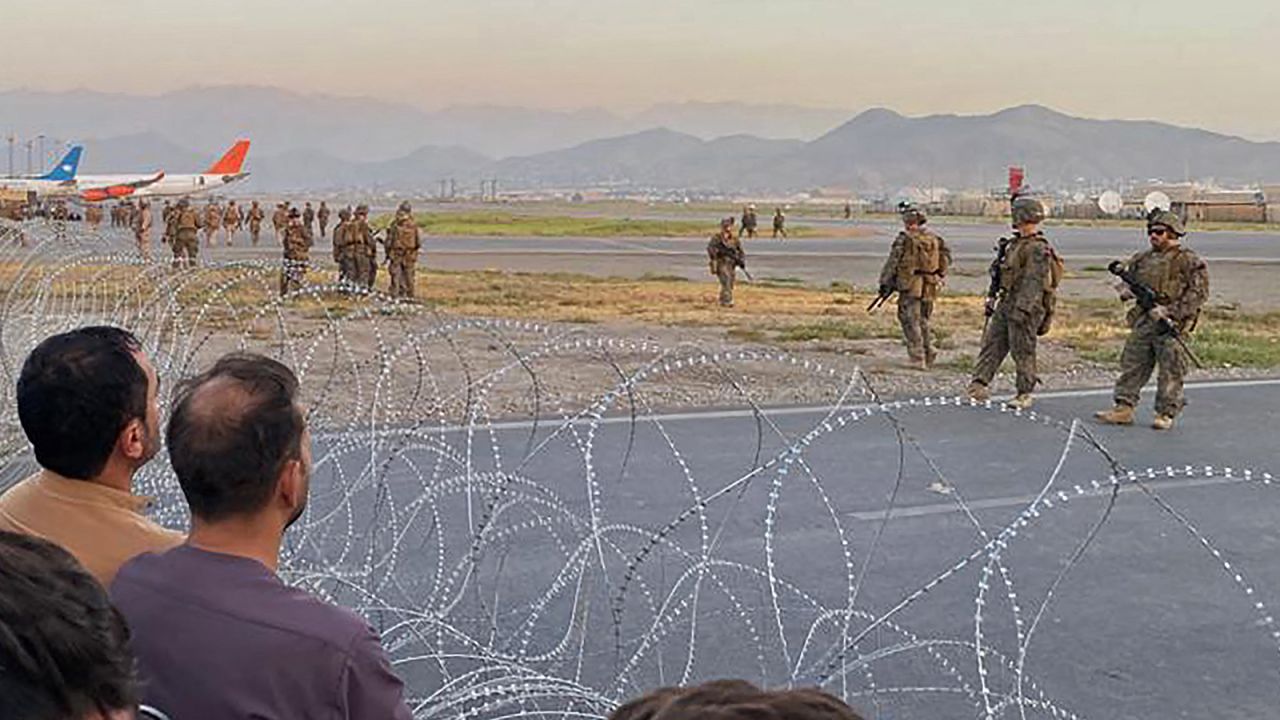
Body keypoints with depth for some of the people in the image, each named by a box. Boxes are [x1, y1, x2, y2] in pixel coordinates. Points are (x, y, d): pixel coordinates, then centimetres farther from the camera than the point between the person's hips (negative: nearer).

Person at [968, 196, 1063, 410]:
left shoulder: (1038, 249, -16)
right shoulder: (1016, 243, 15)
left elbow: (1034, 283, -23)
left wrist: (1022, 309, -28)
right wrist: (994, 297, 23)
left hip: (1026, 308, -9)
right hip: (1006, 304, 9)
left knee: (1022, 352, -2)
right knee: (992, 344, 4)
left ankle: (1024, 394, 7)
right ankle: (980, 385, 3)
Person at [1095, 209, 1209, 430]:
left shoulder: (1188, 260, -4)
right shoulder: (1144, 258, 14)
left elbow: (1198, 293, -9)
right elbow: (1125, 273, 25)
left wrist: (1171, 311, -17)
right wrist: (1125, 289, 1)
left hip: (1171, 325, -6)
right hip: (1143, 321, 6)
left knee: (1170, 371, 0)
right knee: (1132, 364, 5)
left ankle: (1166, 414, 7)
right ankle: (1124, 408, 9)